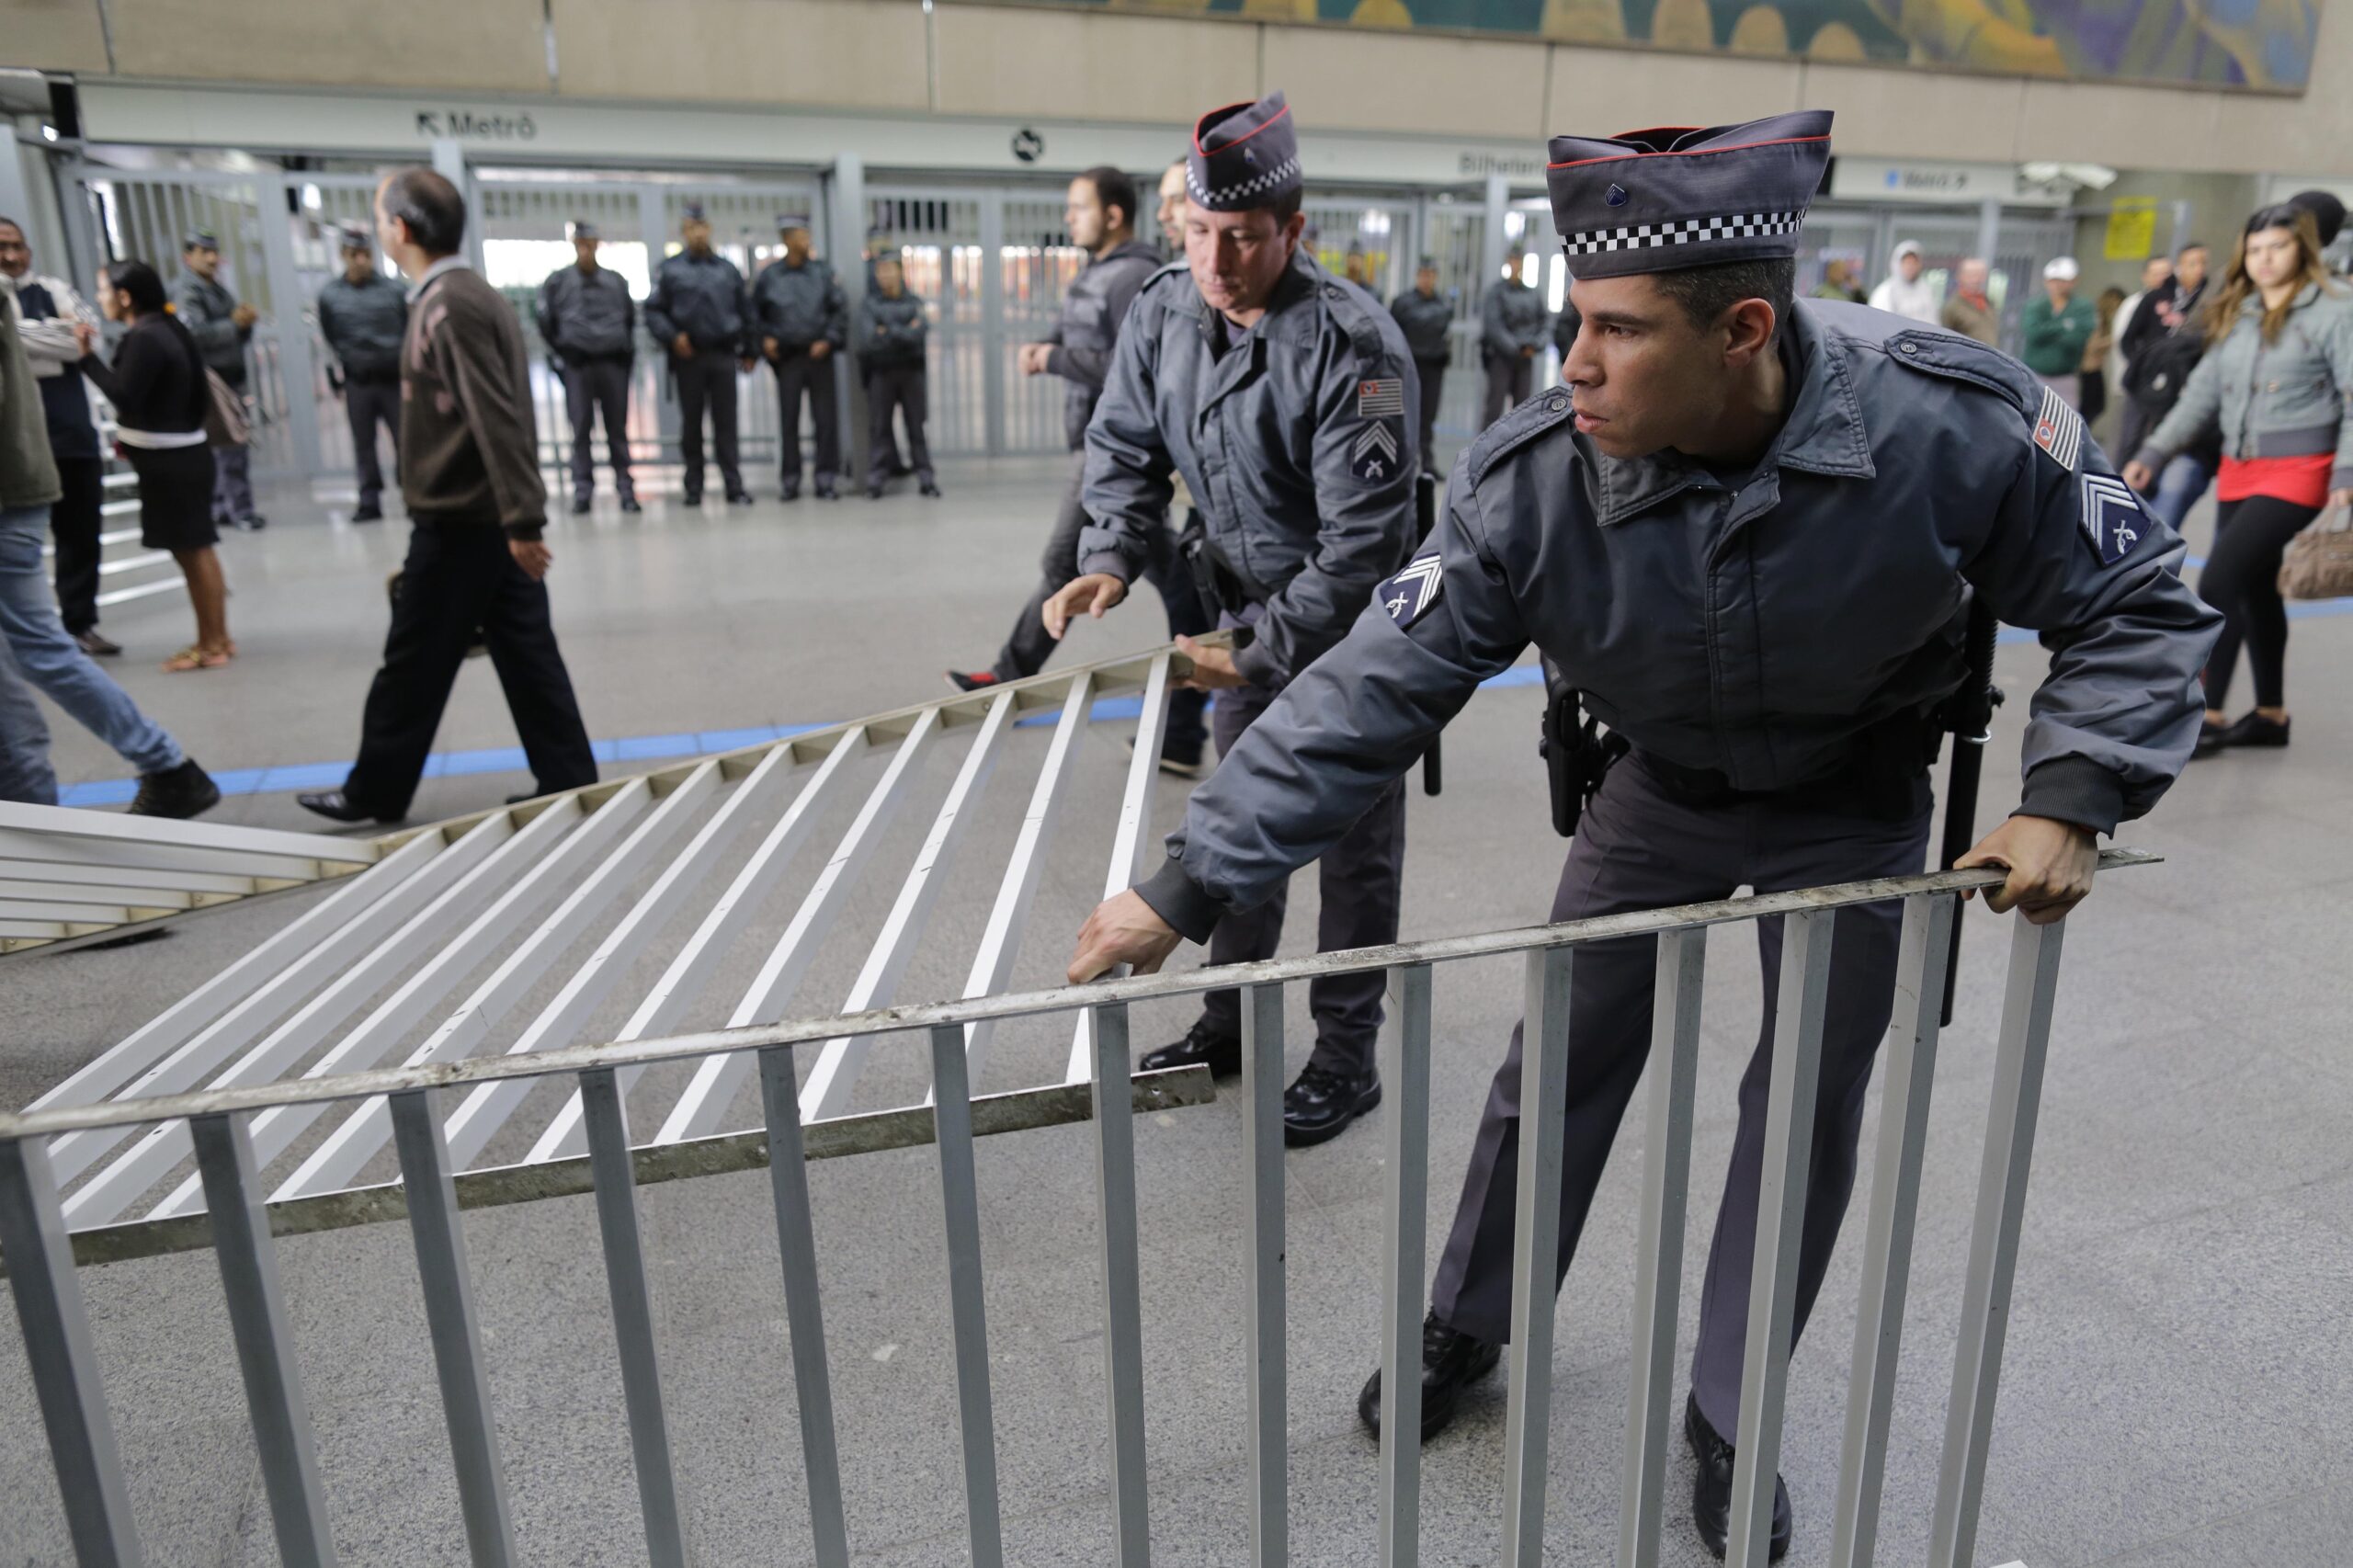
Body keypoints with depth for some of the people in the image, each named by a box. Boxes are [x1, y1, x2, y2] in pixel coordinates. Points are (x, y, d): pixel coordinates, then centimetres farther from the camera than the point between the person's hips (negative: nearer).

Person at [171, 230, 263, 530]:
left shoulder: (218, 289, 19)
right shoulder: (185, 291, -7)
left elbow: (241, 336, 18)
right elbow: (195, 334, -20)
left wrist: (246, 320, -3)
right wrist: (234, 324, -18)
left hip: (230, 378, 8)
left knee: (217, 448, 13)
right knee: (231, 447, -11)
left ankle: (218, 507, 20)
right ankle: (240, 510, -8)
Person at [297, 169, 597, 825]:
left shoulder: (449, 306, -15)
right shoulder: (473, 294, 14)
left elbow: (497, 421, -23)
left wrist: (522, 522, -25)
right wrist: (520, 521, 18)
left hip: (460, 522, -9)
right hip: (496, 519, 9)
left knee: (414, 663, 4)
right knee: (526, 655, 10)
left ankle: (376, 791, 18)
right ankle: (569, 781, 13)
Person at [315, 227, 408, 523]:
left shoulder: (394, 291, -1)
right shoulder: (330, 295, 3)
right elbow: (329, 342, 8)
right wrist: (338, 380, 5)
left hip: (394, 379, -2)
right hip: (357, 382, 2)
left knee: (404, 440, -1)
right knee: (363, 443, 6)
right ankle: (369, 501, 13)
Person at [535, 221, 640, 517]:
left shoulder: (616, 280, 11)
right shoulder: (557, 281, 5)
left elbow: (630, 318, 20)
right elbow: (545, 321, 7)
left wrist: (627, 353, 12)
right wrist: (558, 357, 1)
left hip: (614, 363, 2)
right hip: (576, 364, -2)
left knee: (618, 428, 3)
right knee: (581, 430, -2)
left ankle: (626, 489, 7)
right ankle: (582, 492, 0)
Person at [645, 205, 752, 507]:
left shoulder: (727, 269, 12)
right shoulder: (670, 270, 5)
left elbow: (742, 311, 15)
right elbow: (653, 311, 3)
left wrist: (747, 351, 10)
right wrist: (672, 336, -13)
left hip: (723, 355, 1)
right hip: (688, 356, -1)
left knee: (726, 422, -2)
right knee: (691, 422, 4)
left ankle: (734, 486, -2)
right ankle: (694, 488, 10)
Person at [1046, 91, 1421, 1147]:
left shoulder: (1351, 343, -27)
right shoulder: (1162, 313, -7)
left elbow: (1364, 537, -28)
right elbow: (1127, 447, 2)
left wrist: (1269, 650, -30)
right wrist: (1110, 558, -16)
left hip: (1353, 622, -7)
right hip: (1251, 606, 7)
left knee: (1354, 842, 3)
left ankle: (1346, 1057, 18)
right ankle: (1230, 1019, 34)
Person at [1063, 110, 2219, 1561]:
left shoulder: (1951, 421, -30)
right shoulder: (1533, 477, -29)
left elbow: (2136, 607, -13)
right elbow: (1375, 689, -28)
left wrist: (2071, 801, -28)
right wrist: (1186, 889, -32)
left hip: (1853, 806, 0)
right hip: (1660, 791, 0)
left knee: (1811, 1109, 8)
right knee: (1559, 1066, 8)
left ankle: (1729, 1416, 31)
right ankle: (1466, 1331, 35)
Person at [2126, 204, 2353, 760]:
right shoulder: (2234, 314, 10)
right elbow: (2204, 392, 13)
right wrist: (2153, 453, 5)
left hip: (2296, 473, -7)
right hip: (2237, 469, 7)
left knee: (2219, 581, -16)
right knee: (2254, 590, 13)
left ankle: (2207, 718, -8)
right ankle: (2270, 715, 26)